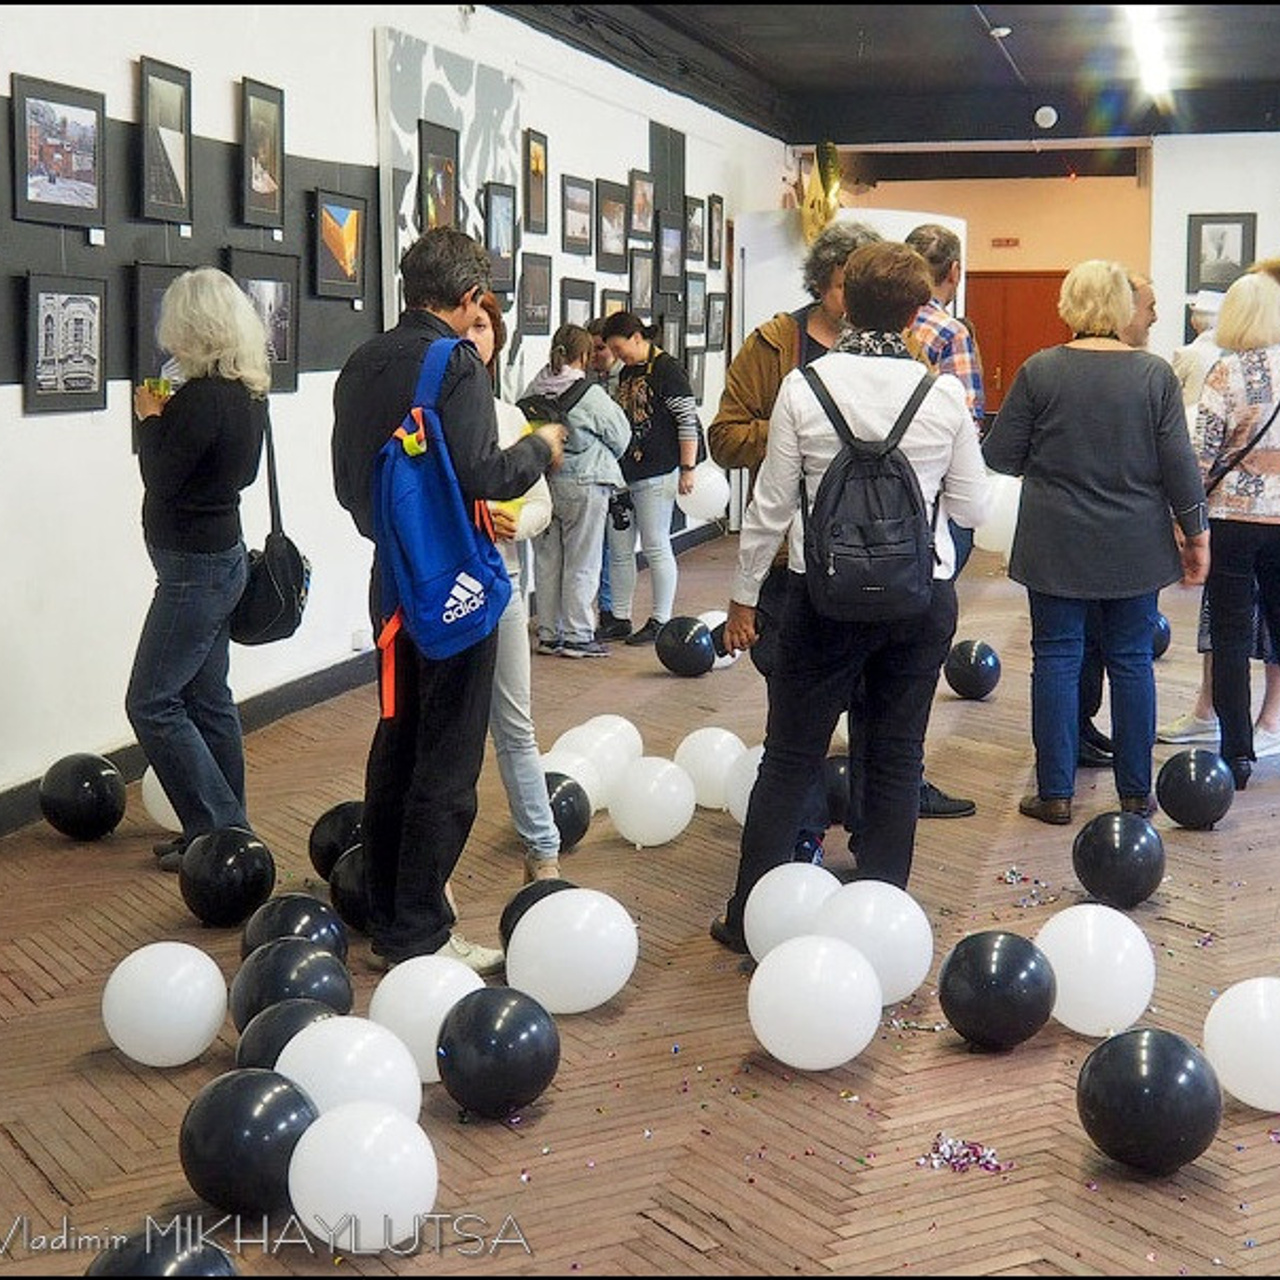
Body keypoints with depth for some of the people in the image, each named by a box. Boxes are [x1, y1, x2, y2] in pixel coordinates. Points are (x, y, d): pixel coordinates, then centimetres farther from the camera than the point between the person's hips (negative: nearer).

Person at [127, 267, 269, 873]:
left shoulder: (203, 397, -22)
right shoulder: (248, 391, 6)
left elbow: (159, 478, -16)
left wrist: (151, 416, -2)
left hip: (195, 567, -10)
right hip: (221, 555, 10)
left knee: (151, 703, -3)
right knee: (207, 700, 15)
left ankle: (220, 828, -1)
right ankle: (223, 827, 23)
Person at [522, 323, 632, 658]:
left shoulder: (534, 390, -1)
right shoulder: (590, 395, -14)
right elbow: (621, 436, -3)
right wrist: (600, 462, 16)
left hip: (541, 483, 5)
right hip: (583, 483, -5)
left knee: (547, 561, 12)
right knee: (581, 564, 3)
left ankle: (548, 633, 19)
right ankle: (576, 636, 6)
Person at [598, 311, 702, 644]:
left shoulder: (667, 369, -8)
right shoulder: (626, 373, 17)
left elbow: (688, 421, -11)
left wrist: (687, 469, -14)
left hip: (656, 474, -8)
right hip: (622, 473, 8)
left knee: (656, 547, -3)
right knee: (618, 550, 9)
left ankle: (660, 621, 6)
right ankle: (621, 620, 17)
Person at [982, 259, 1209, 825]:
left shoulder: (1040, 371, -7)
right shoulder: (1155, 374, -4)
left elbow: (999, 457, -4)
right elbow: (1179, 464, -3)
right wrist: (1196, 533, 6)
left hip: (1056, 545, -1)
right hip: (1136, 546, 1)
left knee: (1056, 659, 6)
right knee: (1132, 661, 9)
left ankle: (1055, 793, 8)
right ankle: (1136, 793, 16)